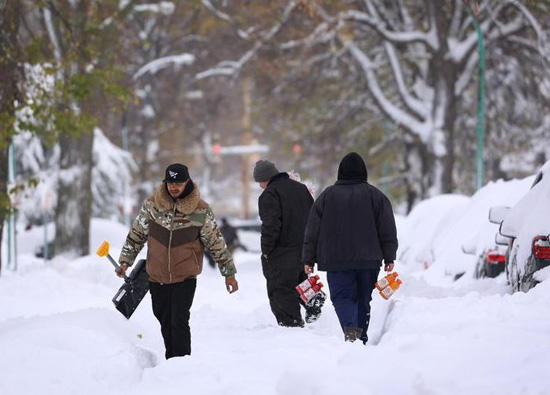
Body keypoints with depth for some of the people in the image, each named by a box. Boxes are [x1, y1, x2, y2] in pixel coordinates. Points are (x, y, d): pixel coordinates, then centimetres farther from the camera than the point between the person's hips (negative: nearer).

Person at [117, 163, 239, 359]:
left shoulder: (200, 210, -7)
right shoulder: (151, 204, -2)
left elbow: (216, 242, 1)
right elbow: (136, 234, 10)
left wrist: (229, 272, 4)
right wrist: (125, 260, 7)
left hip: (185, 277, -3)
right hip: (157, 277, 3)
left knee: (179, 321, -14)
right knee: (165, 322, 12)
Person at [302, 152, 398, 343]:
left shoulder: (327, 195, 3)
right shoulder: (376, 195, 3)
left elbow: (312, 231, 5)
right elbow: (388, 230, 3)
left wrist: (309, 259, 11)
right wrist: (389, 257, 7)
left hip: (336, 260, -1)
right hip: (368, 259, 1)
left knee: (342, 296, -1)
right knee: (363, 298, 12)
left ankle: (350, 328, -28)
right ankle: (361, 338, 17)